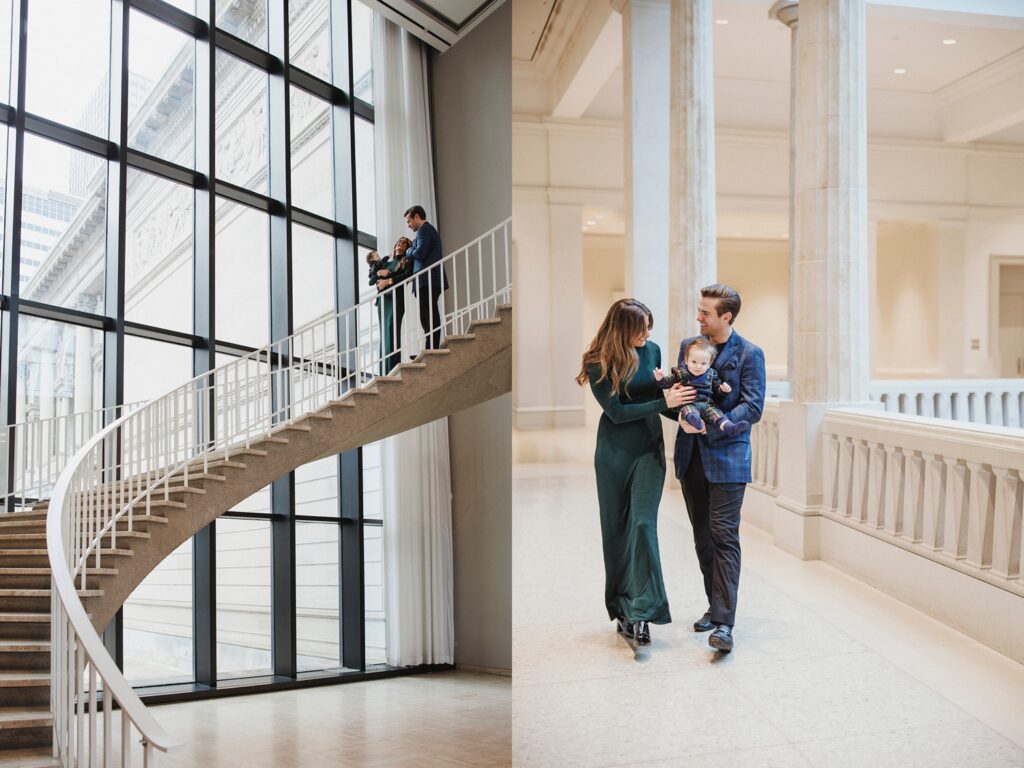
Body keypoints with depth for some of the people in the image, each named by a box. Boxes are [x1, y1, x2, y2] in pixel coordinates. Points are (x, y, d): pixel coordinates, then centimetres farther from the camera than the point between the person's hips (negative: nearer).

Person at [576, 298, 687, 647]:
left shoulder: (652, 350, 1)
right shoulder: (598, 363, -11)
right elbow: (616, 411, -14)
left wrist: (676, 404, -5)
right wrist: (662, 402, -18)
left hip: (649, 450, 2)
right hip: (614, 452, -2)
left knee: (643, 523, -11)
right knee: (616, 529, 7)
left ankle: (641, 611, -9)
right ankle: (621, 608, 21)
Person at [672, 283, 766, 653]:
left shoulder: (749, 354, -5)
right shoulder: (688, 345, 10)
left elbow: (752, 407, -11)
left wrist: (710, 425, -22)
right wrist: (678, 401, -8)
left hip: (727, 456, -5)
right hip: (691, 455, 5)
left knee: (724, 537, -7)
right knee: (703, 538, 12)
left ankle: (724, 622, -3)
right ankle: (716, 606, 26)